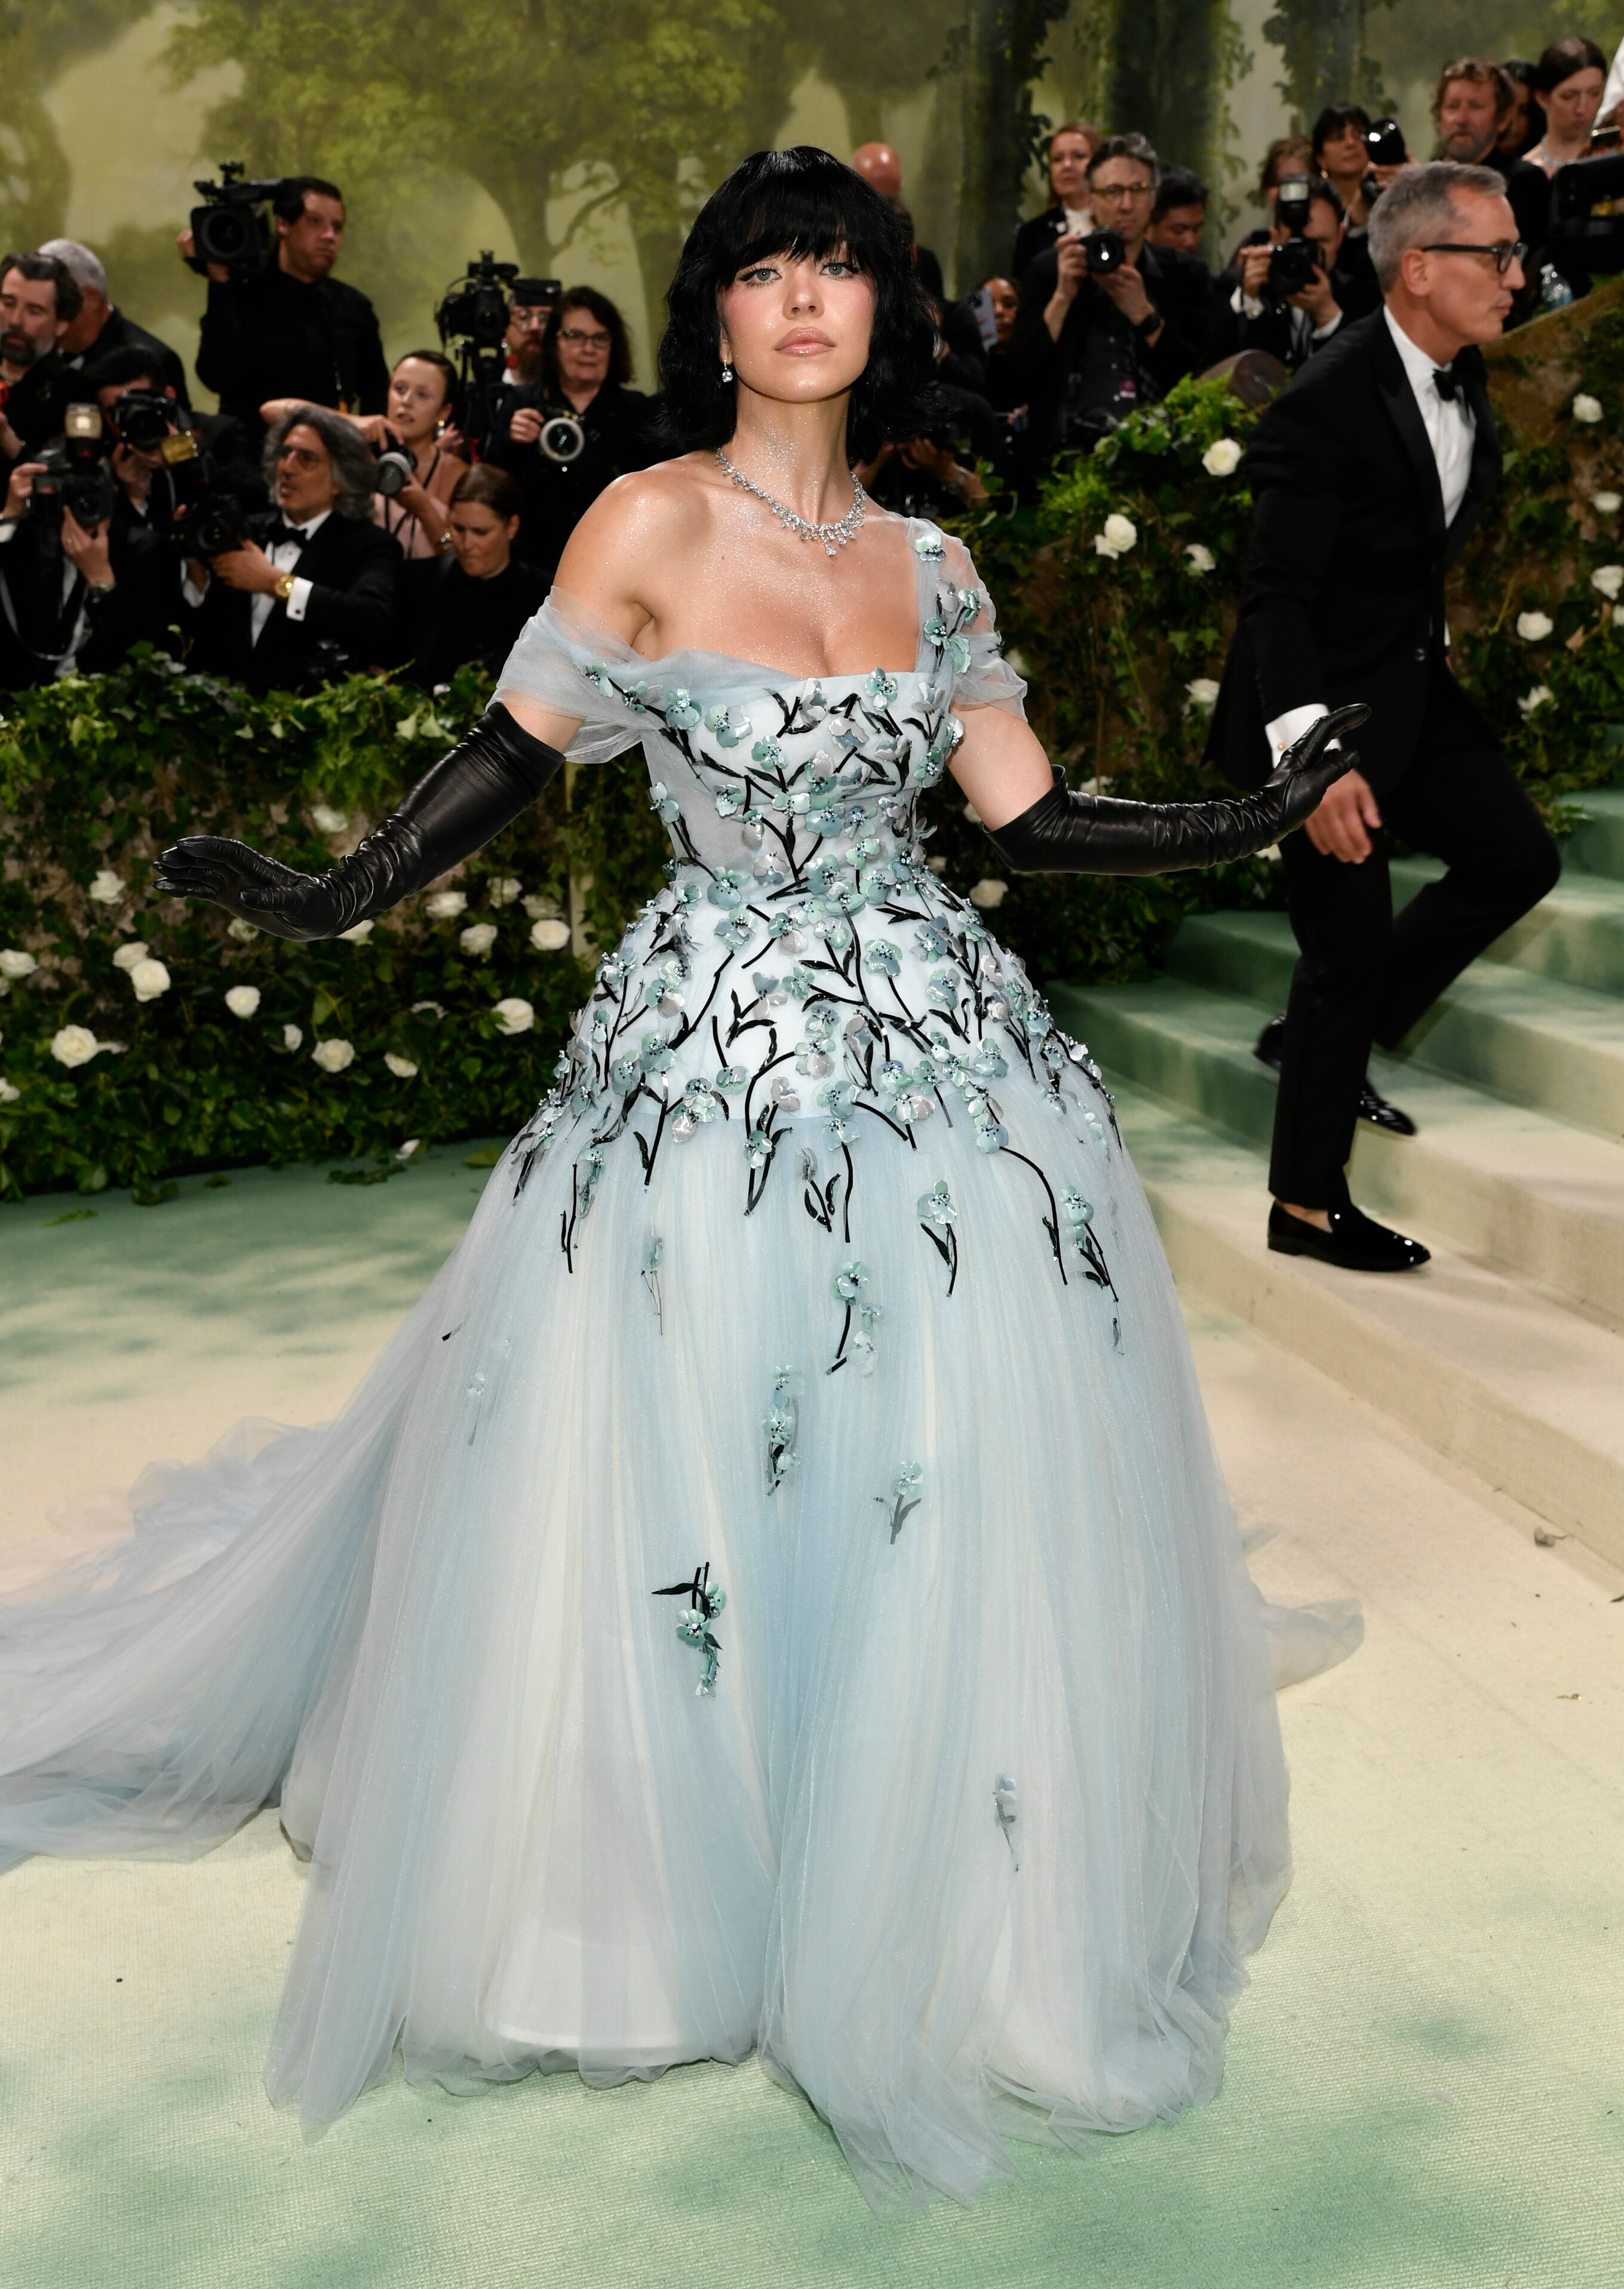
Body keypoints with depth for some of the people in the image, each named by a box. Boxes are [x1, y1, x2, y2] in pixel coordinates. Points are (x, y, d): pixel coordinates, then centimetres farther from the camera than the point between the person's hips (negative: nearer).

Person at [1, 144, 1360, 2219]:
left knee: (963, 1488, 5)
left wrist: (1252, 820, 10)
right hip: (715, 1059, -4)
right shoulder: (652, 525, -4)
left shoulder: (928, 564, 10)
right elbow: (512, 756, -1)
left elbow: (1022, 814, 10)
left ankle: (919, 1891, 27)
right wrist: (323, 904, -9)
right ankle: (674, 1883, 26)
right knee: (681, 1485, 2)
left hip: (940, 1040, 4)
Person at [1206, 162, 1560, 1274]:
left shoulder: (1464, 374, 3)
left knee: (1519, 856, 10)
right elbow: (1276, 596, -27)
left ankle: (1325, 1037, 23)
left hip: (1413, 684, 9)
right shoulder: (1327, 405, -24)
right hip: (1322, 706, -9)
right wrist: (1313, 755, -36)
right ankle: (1306, 1206, 16)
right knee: (1351, 944, -1)